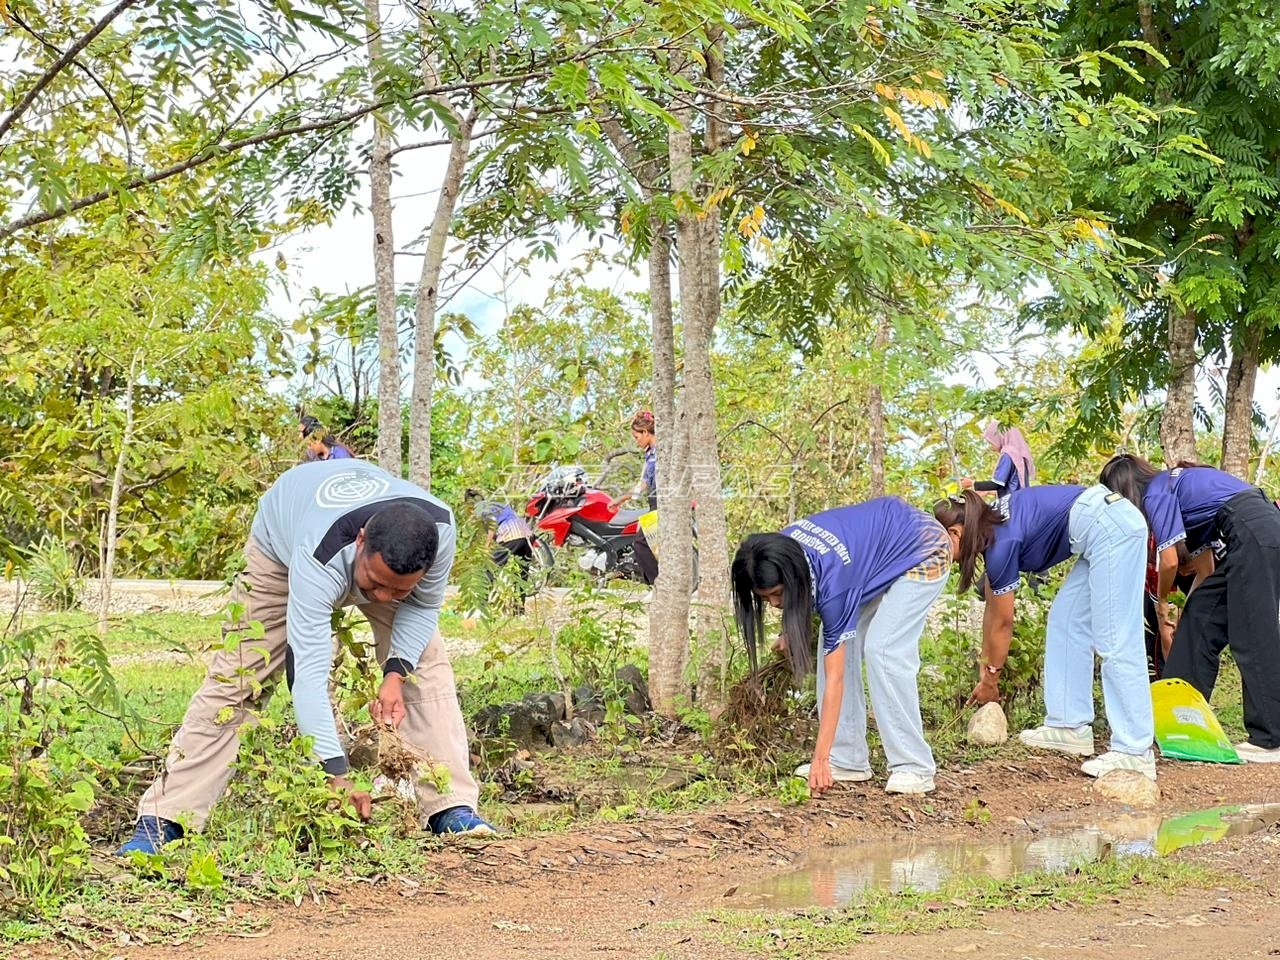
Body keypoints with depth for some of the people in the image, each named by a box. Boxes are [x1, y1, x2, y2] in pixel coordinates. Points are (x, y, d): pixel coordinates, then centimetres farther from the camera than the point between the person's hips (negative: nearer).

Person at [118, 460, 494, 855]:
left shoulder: (440, 529, -38)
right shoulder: (319, 561, -49)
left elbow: (424, 605, -16)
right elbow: (309, 675, -49)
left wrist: (395, 674, -30)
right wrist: (336, 774, -54)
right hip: (283, 546, -3)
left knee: (427, 666, -14)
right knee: (236, 679, -11)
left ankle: (451, 810, -10)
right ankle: (163, 819, -8)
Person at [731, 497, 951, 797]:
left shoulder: (832, 582, -37)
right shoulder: (781, 548, -19)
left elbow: (835, 679, -33)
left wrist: (820, 759, -33)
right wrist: (791, 631, -2)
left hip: (921, 555, -8)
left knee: (883, 649, -23)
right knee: (838, 643, -3)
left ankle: (915, 768, -18)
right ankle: (848, 759, 0)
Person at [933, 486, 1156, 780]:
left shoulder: (1001, 543, -11)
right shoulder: (993, 531, 15)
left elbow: (1002, 623, 1)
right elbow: (992, 609, 25)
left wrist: (990, 679, 14)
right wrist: (986, 665, 31)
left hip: (1109, 527, -10)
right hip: (1109, 527, 10)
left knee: (1115, 643, -11)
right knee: (1065, 621, 15)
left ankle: (1135, 753, -14)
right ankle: (1071, 726, 16)